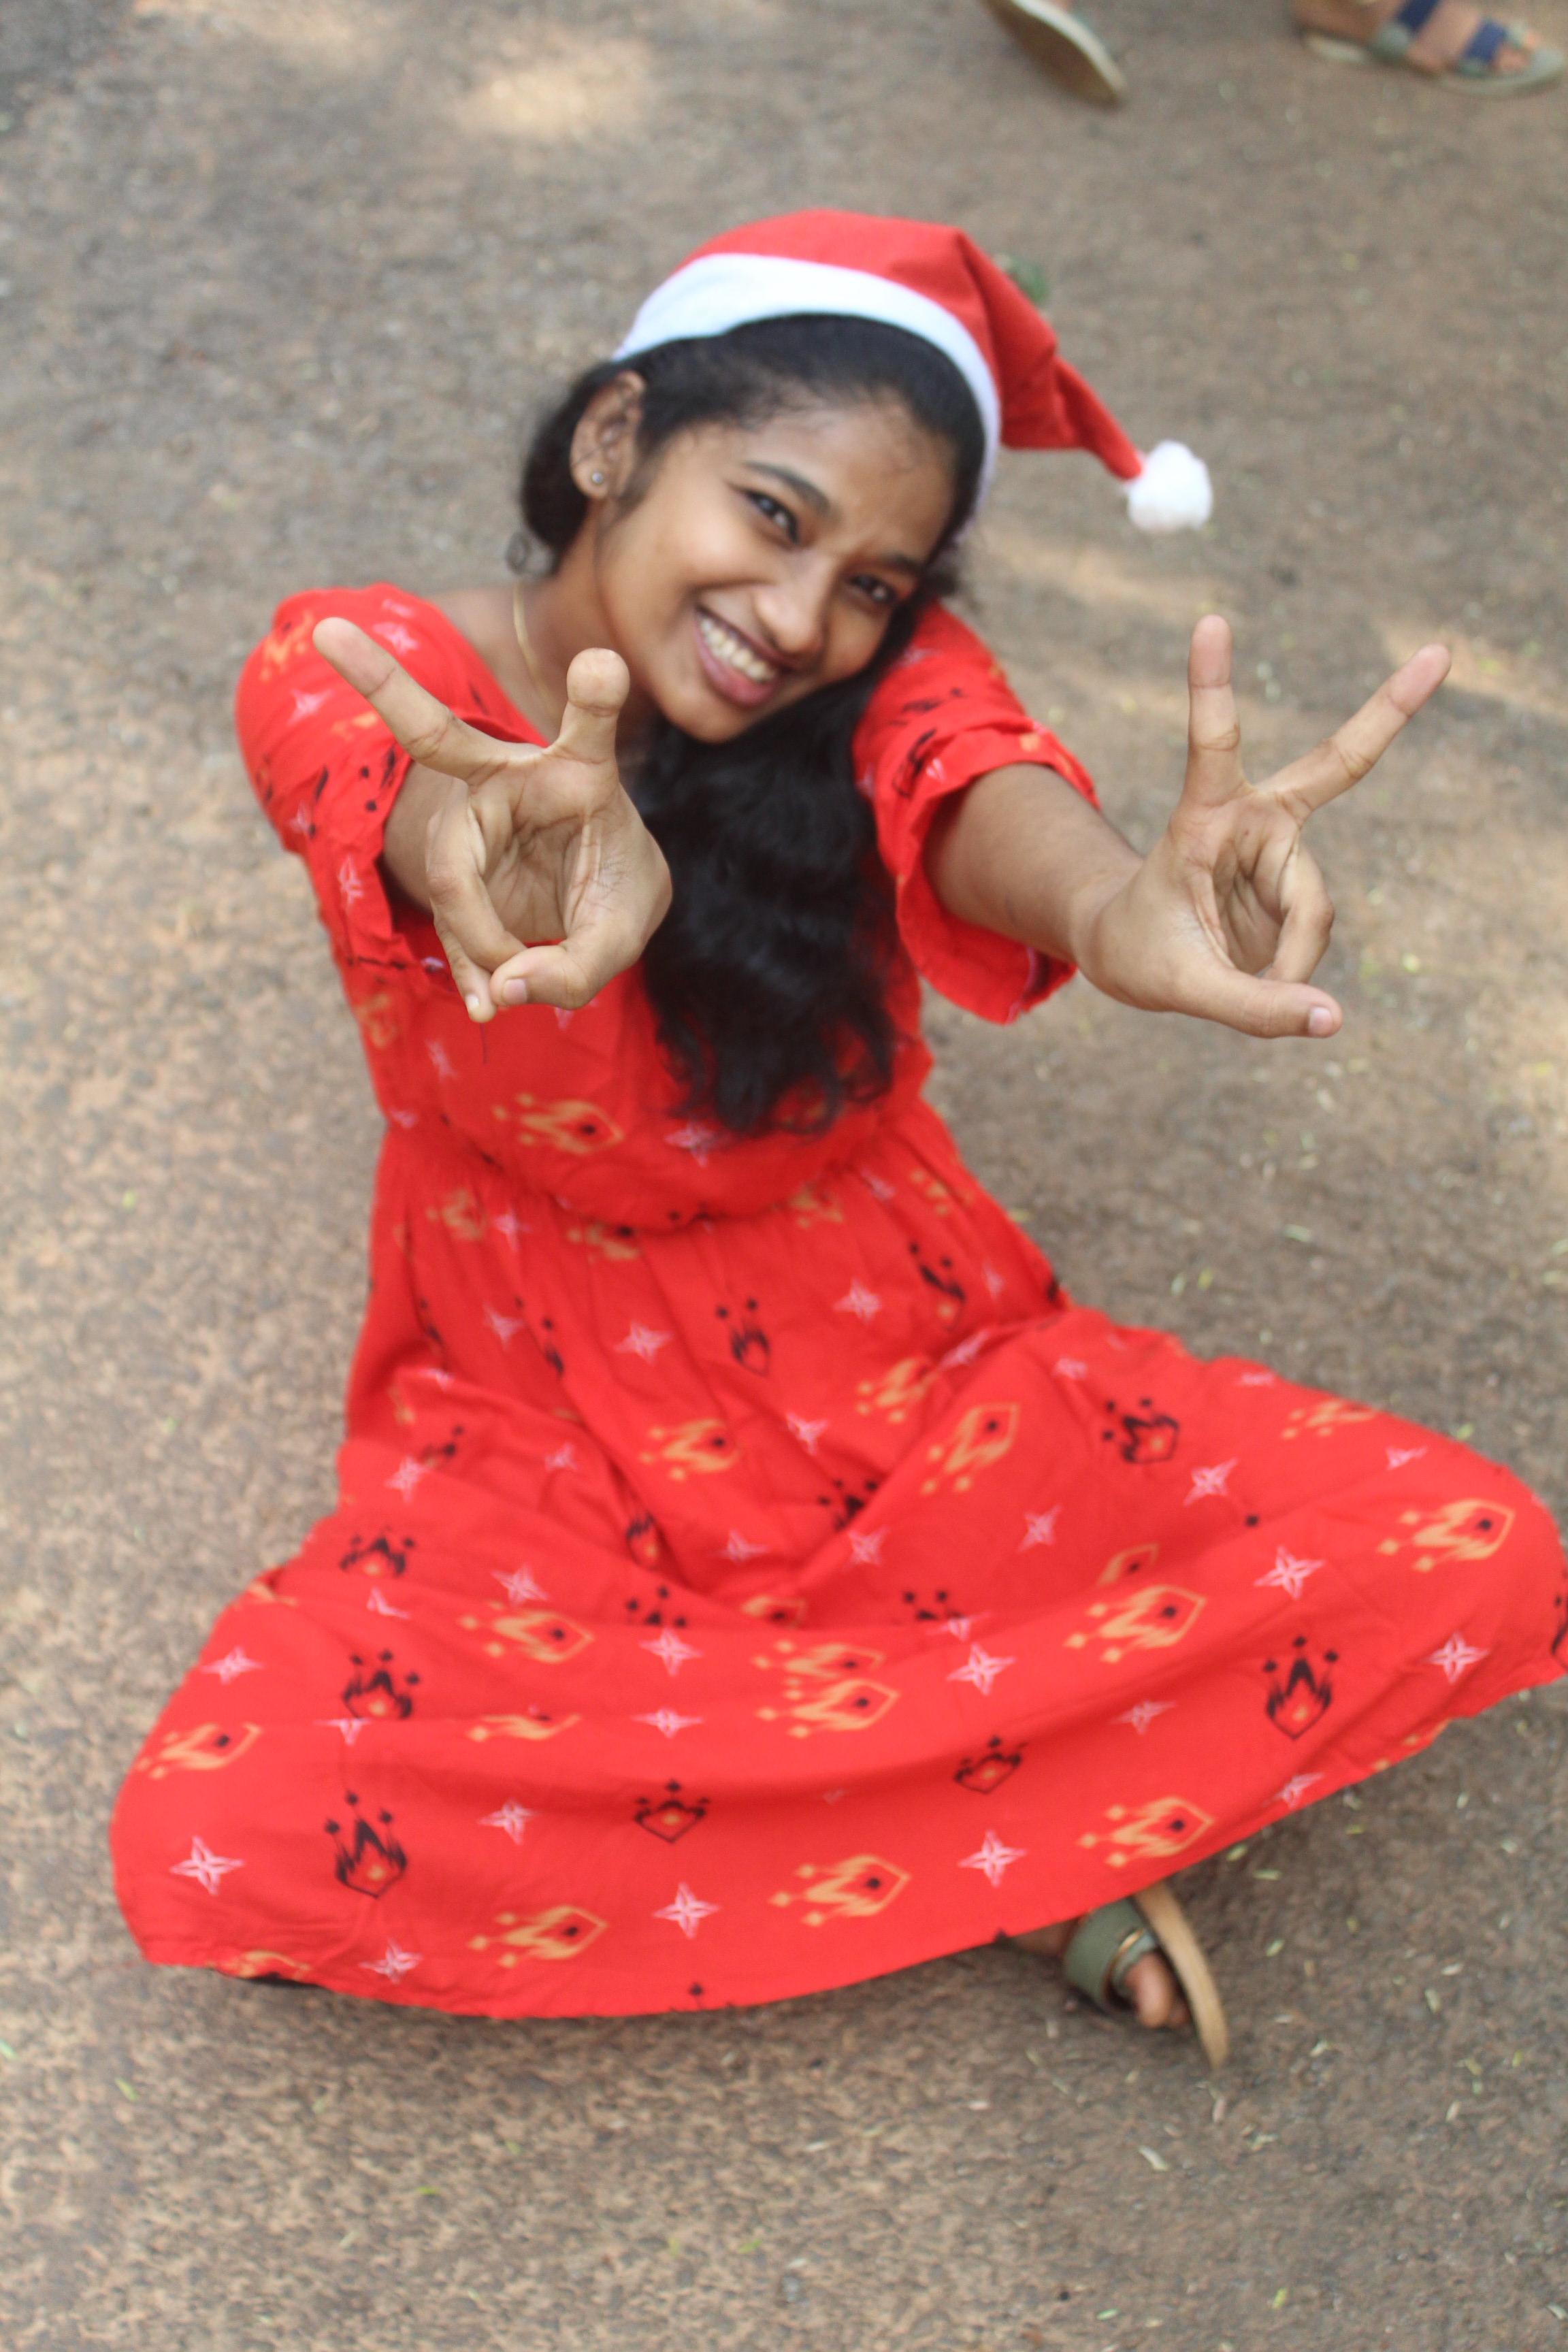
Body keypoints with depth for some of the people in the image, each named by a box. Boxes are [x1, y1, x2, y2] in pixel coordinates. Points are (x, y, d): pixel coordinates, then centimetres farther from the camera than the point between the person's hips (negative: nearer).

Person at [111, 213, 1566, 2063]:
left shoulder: (883, 683, -9)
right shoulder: (352, 670, -14)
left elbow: (981, 792, -33)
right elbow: (399, 814, -38)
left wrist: (1110, 904, -58)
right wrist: (537, 876, -64)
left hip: (911, 1372, 1)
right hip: (545, 1428, 0)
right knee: (219, 1843, -28)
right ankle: (984, 1813, -11)